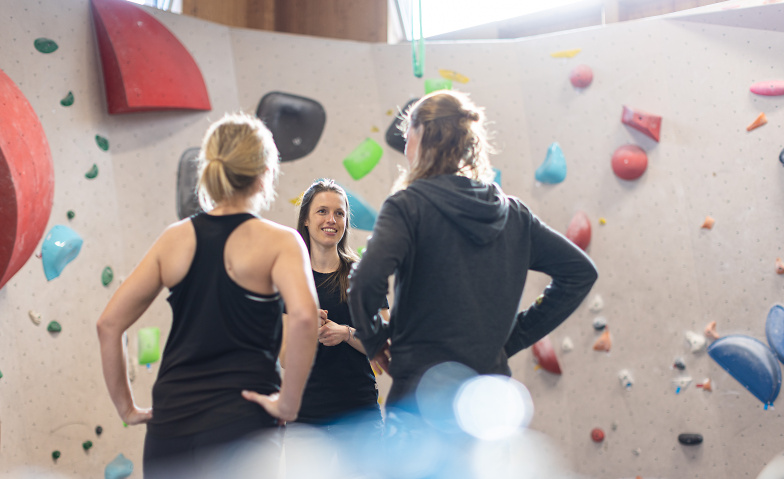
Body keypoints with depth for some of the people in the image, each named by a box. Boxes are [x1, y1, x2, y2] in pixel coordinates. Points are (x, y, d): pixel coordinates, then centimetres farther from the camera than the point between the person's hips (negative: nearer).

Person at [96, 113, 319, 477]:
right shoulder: (278, 241, -4)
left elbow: (109, 324, 6)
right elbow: (303, 316, -22)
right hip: (240, 423, -4)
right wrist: (288, 403, -13)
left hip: (169, 424, 4)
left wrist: (127, 407, 11)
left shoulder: (175, 238, 8)